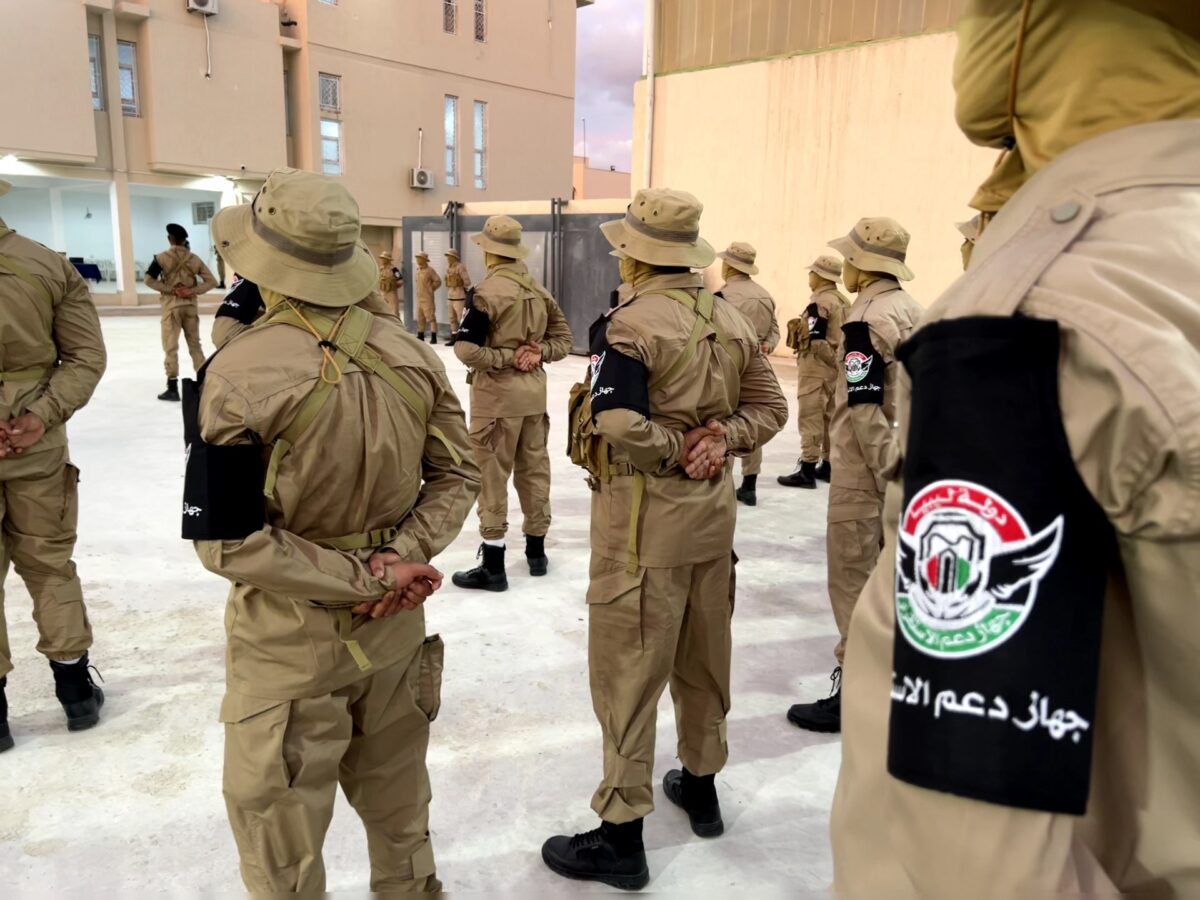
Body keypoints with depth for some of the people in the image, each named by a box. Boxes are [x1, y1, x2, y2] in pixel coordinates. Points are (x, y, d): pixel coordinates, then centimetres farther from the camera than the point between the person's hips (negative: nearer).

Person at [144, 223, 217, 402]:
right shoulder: (194, 259, 2)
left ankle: (173, 388, 2)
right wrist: (193, 291, -7)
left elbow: (149, 279, -13)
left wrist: (170, 290, -8)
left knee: (171, 346, 1)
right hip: (190, 305, 3)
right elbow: (211, 281, -1)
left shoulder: (163, 257, -7)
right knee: (195, 344, 14)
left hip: (171, 305, -3)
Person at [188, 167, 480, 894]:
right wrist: (400, 561, -10)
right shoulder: (410, 353, -7)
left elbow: (230, 540, -21)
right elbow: (458, 476, -1)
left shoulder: (240, 373, -22)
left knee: (278, 823, 18)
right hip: (395, 620, 5)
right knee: (397, 792, 27)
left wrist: (366, 577, -17)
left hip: (291, 638, -5)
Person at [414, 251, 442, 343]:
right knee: (420, 318, 12)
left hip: (427, 298, -8)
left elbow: (438, 281, -10)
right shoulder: (418, 270, 13)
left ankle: (433, 337, -8)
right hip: (419, 297, 8)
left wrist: (431, 288, -5)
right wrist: (420, 290, 14)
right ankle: (420, 336, 21)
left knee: (431, 317, -8)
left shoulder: (429, 270, -9)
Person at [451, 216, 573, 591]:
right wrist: (537, 353, -5)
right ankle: (536, 551, 27)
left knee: (491, 475, 1)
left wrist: (506, 359, -11)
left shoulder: (489, 290, -15)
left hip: (497, 395, -7)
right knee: (534, 469, 15)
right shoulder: (538, 290, 7)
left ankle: (493, 566, 6)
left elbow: (466, 348, -21)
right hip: (534, 393, 7)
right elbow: (563, 338, 11)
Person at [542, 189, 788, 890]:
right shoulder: (733, 320, 6)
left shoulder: (632, 322, -16)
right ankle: (702, 786, 38)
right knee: (704, 657, 20)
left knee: (628, 672, 2)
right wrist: (719, 439, -6)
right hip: (713, 511, 8)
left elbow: (618, 425, -26)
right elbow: (770, 408, 8)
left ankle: (622, 835, 13)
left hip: (645, 517, -7)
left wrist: (677, 451, -11)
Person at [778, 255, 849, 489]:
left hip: (816, 367, -9)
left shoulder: (819, 303, -17)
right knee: (831, 417, 15)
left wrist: (796, 328, -6)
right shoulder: (844, 302, 10)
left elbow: (813, 338, -22)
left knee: (811, 418, -6)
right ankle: (828, 465, 23)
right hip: (836, 366, 9)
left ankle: (808, 470, -5)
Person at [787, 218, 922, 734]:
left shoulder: (865, 320, -18)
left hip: (864, 471, -9)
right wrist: (898, 471, 18)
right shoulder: (910, 311, 9)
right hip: (898, 463, 9)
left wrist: (889, 475, -17)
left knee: (852, 581, 0)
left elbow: (865, 411, -23)